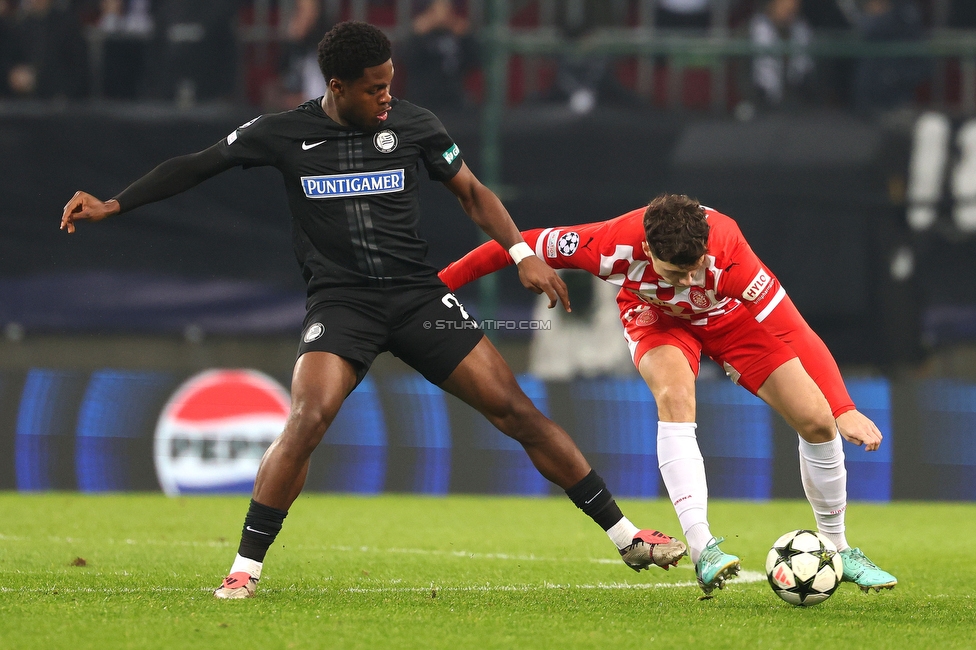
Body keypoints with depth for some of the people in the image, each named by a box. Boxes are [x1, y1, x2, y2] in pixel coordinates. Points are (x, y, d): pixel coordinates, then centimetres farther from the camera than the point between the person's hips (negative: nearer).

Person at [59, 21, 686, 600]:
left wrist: (522, 252, -1)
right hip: (341, 301, -1)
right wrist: (111, 205, 3)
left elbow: (471, 192, 12)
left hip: (418, 292, 1)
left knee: (516, 410, -5)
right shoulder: (284, 133, -2)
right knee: (307, 419, -27)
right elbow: (194, 167, 7)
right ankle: (246, 566, -15)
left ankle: (626, 535, 5)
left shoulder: (413, 124, 1)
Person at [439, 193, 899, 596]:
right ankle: (702, 548, -32)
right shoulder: (612, 245, -40)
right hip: (655, 316, 0)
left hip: (729, 314, 0)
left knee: (815, 421, -9)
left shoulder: (727, 253, -43)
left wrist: (842, 409, -50)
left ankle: (837, 549, 13)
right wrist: (441, 282, -19)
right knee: (674, 396, -33)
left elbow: (795, 332, -42)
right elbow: (521, 245, -25)